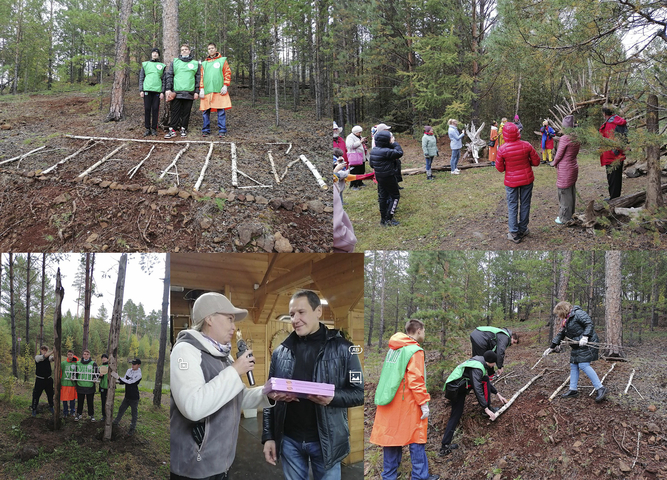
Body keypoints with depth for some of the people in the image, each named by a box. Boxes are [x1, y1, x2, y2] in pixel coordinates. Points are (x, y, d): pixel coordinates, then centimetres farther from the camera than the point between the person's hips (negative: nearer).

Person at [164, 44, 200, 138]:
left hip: (189, 92, 0)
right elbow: (169, 75, 8)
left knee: (186, 112, 4)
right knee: (174, 112, -2)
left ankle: (183, 129, 13)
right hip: (176, 92, 0)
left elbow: (198, 78, 9)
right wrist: (168, 89, -2)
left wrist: (196, 92, 1)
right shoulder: (175, 62, 11)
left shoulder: (195, 63, 11)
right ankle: (172, 130, -1)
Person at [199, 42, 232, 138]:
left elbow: (227, 73, 5)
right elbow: (201, 76, 14)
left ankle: (222, 130, -4)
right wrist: (201, 89, 2)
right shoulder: (204, 63, 19)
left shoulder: (222, 60, 12)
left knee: (221, 111, -7)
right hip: (207, 91, 3)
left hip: (219, 90, -3)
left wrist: (225, 86, -6)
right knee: (206, 111, 1)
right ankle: (206, 130, 7)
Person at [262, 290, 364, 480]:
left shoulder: (342, 349, -4)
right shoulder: (281, 352, 6)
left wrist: (333, 397, -23)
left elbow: (360, 393, -4)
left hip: (326, 440, -3)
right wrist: (268, 436, 4)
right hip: (289, 440, 3)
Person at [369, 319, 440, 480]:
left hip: (389, 404, 7)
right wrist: (424, 403, -14)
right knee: (416, 439, 3)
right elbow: (416, 381, -18)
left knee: (391, 437, 10)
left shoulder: (393, 349, 12)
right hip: (407, 405, -7)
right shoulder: (415, 351, -12)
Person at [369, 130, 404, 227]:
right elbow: (399, 153, -20)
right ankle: (389, 219, 1)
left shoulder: (373, 151, 3)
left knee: (383, 197, 15)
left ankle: (383, 218, 21)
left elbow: (372, 164, 13)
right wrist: (394, 144, -8)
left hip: (379, 177, 8)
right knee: (395, 196, 5)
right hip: (389, 178, -8)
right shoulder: (386, 152, -24)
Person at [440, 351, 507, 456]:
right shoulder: (477, 368, -19)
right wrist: (486, 409, -23)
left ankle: (444, 445, 1)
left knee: (456, 415, 7)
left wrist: (497, 394, 28)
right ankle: (488, 408, 3)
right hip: (456, 387, -10)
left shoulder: (481, 363, 13)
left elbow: (487, 383, 28)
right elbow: (478, 389, -24)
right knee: (485, 380, -7)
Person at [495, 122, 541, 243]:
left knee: (512, 206, 9)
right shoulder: (526, 145, -14)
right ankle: (523, 229, 27)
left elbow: (499, 168, -9)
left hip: (511, 181, -2)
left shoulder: (502, 149, -18)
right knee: (525, 205, 16)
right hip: (527, 179, 2)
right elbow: (536, 162, -5)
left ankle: (514, 234, 10)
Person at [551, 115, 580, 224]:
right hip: (574, 167, 8)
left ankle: (565, 218, 10)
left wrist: (554, 163, 4)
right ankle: (570, 214, 31)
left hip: (565, 169, -8)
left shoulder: (564, 138, -21)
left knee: (564, 193, 1)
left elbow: (559, 154, -15)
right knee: (571, 192, 18)